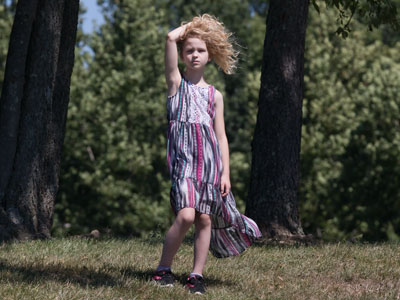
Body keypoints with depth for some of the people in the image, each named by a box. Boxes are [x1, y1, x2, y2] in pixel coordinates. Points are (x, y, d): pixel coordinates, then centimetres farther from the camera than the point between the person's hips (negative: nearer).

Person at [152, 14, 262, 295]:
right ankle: (163, 269, -3)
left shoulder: (215, 95, 14)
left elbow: (221, 136, 12)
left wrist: (226, 173, 6)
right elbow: (171, 37, -6)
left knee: (205, 219, 0)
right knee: (185, 216, -18)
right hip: (183, 159, -3)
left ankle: (197, 275, 8)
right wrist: (189, 26, 13)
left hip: (209, 161, 3)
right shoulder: (176, 83, 6)